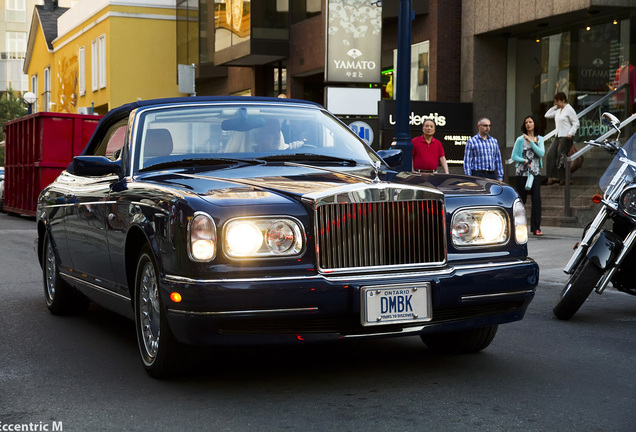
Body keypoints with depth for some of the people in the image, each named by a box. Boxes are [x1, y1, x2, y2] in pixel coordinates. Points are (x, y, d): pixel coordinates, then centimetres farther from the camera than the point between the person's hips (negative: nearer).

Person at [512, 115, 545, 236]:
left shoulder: (539, 139, 10)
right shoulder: (520, 139, 2)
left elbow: (541, 153, -6)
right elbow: (514, 156, 2)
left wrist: (531, 141, -10)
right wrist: (525, 161, -13)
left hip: (535, 172, 2)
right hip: (522, 172, -2)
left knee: (536, 199, -8)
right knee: (521, 199, 1)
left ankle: (536, 228, -7)